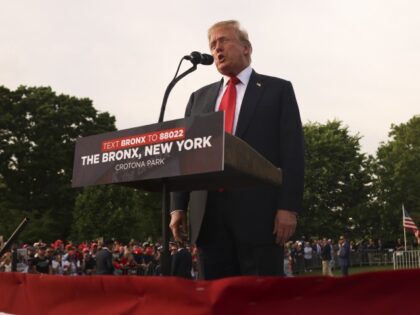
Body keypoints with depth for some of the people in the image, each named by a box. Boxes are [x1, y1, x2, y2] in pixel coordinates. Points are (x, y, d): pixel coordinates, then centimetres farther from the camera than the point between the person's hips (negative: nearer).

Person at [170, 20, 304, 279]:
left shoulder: (278, 89, 8)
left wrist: (289, 207, -11)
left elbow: (293, 151, -1)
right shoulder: (200, 98, 20)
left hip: (259, 212, -3)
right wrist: (178, 206, 6)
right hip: (209, 215, 4)